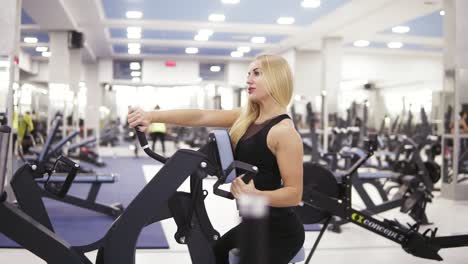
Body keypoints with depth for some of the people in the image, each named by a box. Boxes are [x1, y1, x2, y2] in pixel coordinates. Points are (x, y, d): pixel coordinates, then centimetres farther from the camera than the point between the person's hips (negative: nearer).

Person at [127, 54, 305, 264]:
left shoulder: (284, 131, -18)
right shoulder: (246, 117, 6)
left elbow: (295, 193, -19)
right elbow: (200, 117, -4)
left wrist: (257, 195, -36)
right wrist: (151, 116, -15)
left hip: (278, 229, -8)